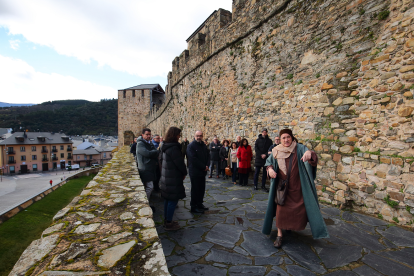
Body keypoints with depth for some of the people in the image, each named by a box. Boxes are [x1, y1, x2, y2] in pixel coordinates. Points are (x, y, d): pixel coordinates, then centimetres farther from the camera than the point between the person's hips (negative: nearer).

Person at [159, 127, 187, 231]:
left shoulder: (165, 146, 8)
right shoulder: (173, 148, -22)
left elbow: (160, 159, 18)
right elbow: (180, 163, -20)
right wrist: (184, 173, -3)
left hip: (166, 178, 10)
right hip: (173, 179, -10)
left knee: (167, 200, 19)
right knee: (173, 201, 2)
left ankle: (166, 220, 32)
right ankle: (169, 223, 14)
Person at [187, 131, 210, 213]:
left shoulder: (204, 146, 12)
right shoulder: (191, 146, -11)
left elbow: (208, 156, 14)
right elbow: (193, 159, -20)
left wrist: (207, 165, -4)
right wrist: (203, 167, -16)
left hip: (203, 172, 7)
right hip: (195, 172, -7)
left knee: (202, 189, 14)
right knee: (195, 190, 2)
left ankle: (200, 204, 29)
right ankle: (194, 207, 16)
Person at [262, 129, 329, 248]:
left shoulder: (299, 148, -9)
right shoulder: (276, 151, -2)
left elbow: (313, 158, -23)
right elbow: (268, 161, 12)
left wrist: (309, 153, -47)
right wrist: (270, 169, -10)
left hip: (297, 186, 0)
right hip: (282, 186, 1)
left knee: (299, 209, 11)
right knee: (281, 209, 0)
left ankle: (292, 226, 42)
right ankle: (279, 234, 16)